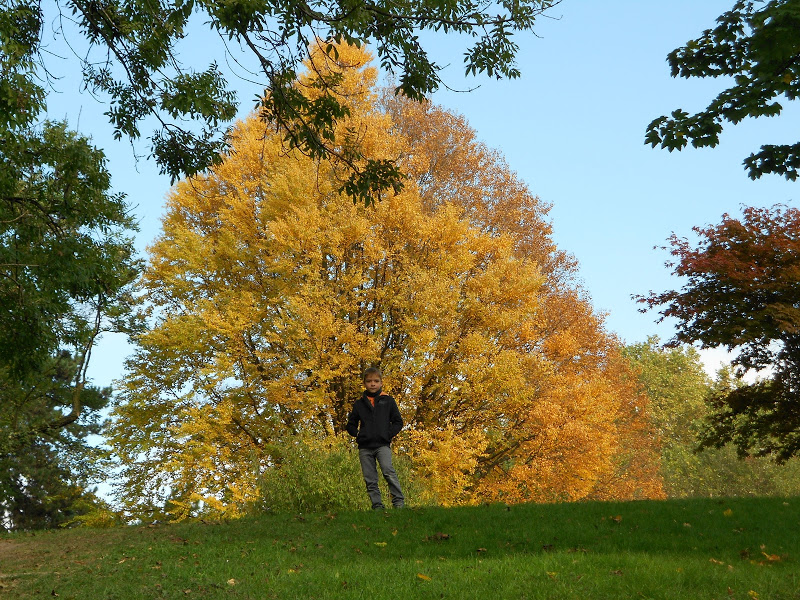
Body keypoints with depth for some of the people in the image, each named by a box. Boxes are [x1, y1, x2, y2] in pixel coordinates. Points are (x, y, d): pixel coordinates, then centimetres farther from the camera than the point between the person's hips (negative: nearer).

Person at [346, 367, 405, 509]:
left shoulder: (388, 401, 8)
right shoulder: (359, 404, 12)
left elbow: (398, 422, 9)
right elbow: (351, 425, 20)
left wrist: (389, 434, -5)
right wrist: (358, 434, 1)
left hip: (382, 444, -3)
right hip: (365, 447, 3)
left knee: (388, 470, -21)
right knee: (370, 480, 2)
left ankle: (399, 501, -12)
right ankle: (377, 506, 9)